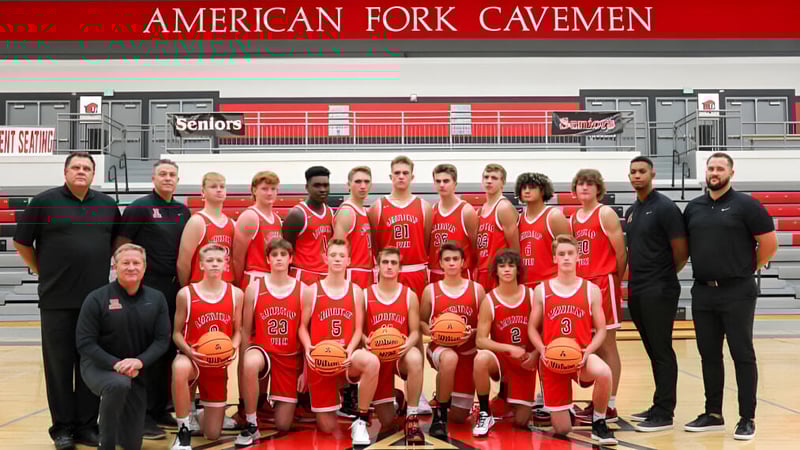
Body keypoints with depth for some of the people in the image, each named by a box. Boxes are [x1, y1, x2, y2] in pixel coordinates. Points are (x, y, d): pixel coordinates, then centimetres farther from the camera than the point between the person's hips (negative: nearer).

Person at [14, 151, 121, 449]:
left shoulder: (108, 205, 8)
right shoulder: (44, 201, -1)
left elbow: (119, 239, 21)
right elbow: (22, 242, 4)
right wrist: (43, 272, 6)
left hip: (97, 299, 3)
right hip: (57, 300, -2)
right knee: (59, 364, 4)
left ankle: (87, 425, 18)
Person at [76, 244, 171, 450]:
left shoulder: (156, 299, -1)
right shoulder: (97, 299, -11)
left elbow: (163, 339, -4)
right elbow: (85, 343, -12)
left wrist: (139, 361, -23)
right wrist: (115, 364, -25)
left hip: (137, 373, 4)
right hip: (98, 367, -4)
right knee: (119, 384, -41)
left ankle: (107, 418, 40)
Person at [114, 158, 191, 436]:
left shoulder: (183, 211, 13)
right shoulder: (140, 207, -3)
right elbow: (121, 245, -6)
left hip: (175, 289, 6)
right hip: (148, 289, -6)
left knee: (169, 350, 10)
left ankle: (160, 409, 21)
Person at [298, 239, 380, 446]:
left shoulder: (356, 291, 4)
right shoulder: (312, 291, 2)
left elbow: (358, 329, 2)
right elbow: (302, 327, 4)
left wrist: (349, 350, -17)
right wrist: (308, 348, -16)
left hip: (347, 357, 0)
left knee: (372, 362, -39)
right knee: (327, 428, 1)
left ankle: (360, 421, -20)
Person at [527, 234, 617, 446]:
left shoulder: (591, 290, 2)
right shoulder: (541, 290, 2)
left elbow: (601, 330, 3)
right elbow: (532, 328, 6)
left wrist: (589, 351, -15)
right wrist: (542, 350, -12)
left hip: (581, 356, 0)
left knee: (603, 373, -38)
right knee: (562, 429, 0)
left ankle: (598, 423, -10)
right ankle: (567, 410, 40)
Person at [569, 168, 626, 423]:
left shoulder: (606, 214, -5)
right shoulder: (573, 219, 14)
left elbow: (621, 253, -7)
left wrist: (615, 281, 0)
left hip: (604, 284, -6)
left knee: (606, 345, -3)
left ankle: (609, 407, 2)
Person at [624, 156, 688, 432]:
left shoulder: (665, 208, -10)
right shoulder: (631, 211, 13)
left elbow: (681, 253, -10)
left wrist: (663, 274, 2)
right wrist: (635, 275, 10)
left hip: (659, 292, -8)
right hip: (636, 291, 8)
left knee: (662, 351, -3)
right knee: (652, 351, 14)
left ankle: (664, 414, 3)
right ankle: (659, 406, 22)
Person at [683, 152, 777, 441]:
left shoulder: (745, 205, -4)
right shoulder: (693, 208, 10)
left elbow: (769, 243, -4)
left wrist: (747, 268, 3)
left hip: (737, 293, -5)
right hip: (702, 292, 5)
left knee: (742, 355, 1)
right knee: (709, 355, 11)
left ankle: (747, 419, 10)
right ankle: (713, 414, 22)